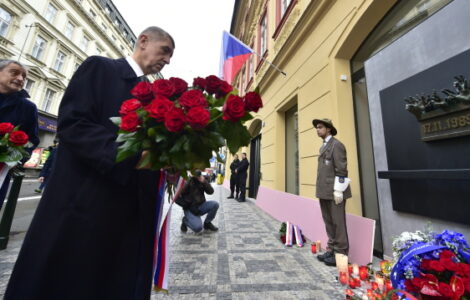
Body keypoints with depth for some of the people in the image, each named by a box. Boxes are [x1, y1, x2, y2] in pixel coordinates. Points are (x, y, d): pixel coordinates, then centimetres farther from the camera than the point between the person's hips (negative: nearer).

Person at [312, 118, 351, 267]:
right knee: (329, 222, 15)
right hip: (324, 191, 9)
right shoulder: (324, 146, 18)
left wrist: (338, 189, -18)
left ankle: (341, 253, 15)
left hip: (334, 191, -9)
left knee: (338, 222, 2)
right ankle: (331, 249, 27)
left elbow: (341, 169, -15)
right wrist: (321, 190, 15)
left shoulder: (336, 144, -8)